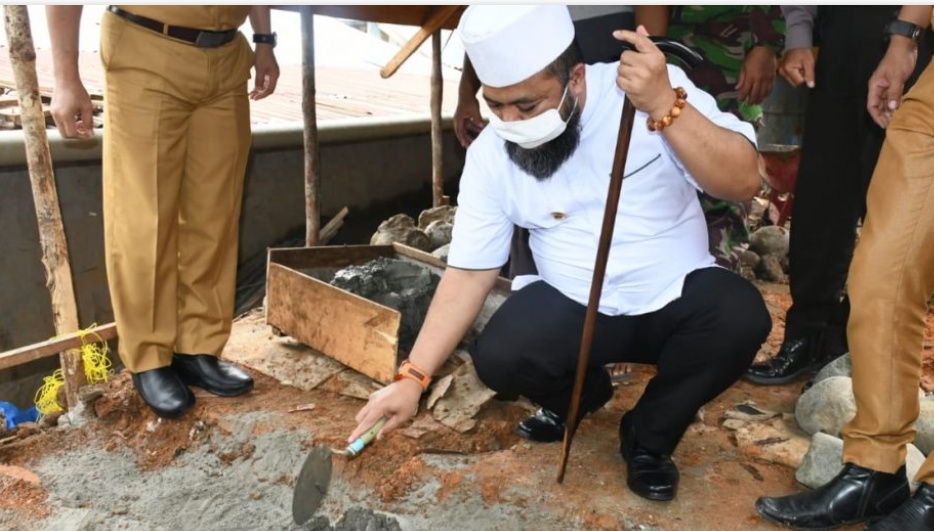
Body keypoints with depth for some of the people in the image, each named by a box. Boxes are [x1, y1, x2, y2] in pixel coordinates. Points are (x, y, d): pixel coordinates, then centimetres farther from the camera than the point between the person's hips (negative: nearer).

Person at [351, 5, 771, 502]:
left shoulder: (657, 86, -17)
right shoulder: (490, 154, -10)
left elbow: (743, 181, -24)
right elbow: (468, 272, -7)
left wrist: (665, 106, -38)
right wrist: (412, 377, -12)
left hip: (677, 297, -1)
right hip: (574, 308, 2)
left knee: (740, 316, -31)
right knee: (497, 358, -24)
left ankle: (648, 437, -1)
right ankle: (579, 392, 15)